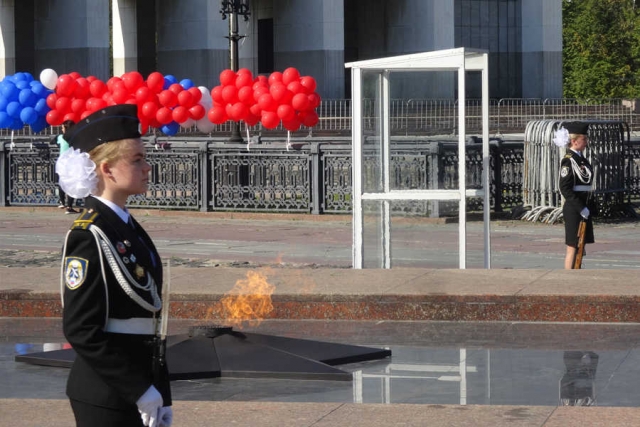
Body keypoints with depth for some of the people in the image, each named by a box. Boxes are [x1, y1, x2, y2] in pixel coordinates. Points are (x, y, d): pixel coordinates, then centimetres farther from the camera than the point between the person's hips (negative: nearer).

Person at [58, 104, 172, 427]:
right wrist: (138, 389, -17)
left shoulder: (128, 227, 11)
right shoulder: (89, 236, -14)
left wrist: (160, 394, 12)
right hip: (106, 400, -8)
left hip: (140, 387, 8)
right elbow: (81, 330, -19)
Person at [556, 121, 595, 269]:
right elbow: (565, 189, -19)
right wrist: (581, 208, -20)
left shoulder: (581, 158, 14)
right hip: (573, 209, -9)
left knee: (581, 245, 13)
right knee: (572, 246, -5)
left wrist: (589, 207, 15)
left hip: (583, 208, 9)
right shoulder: (568, 160, -14)